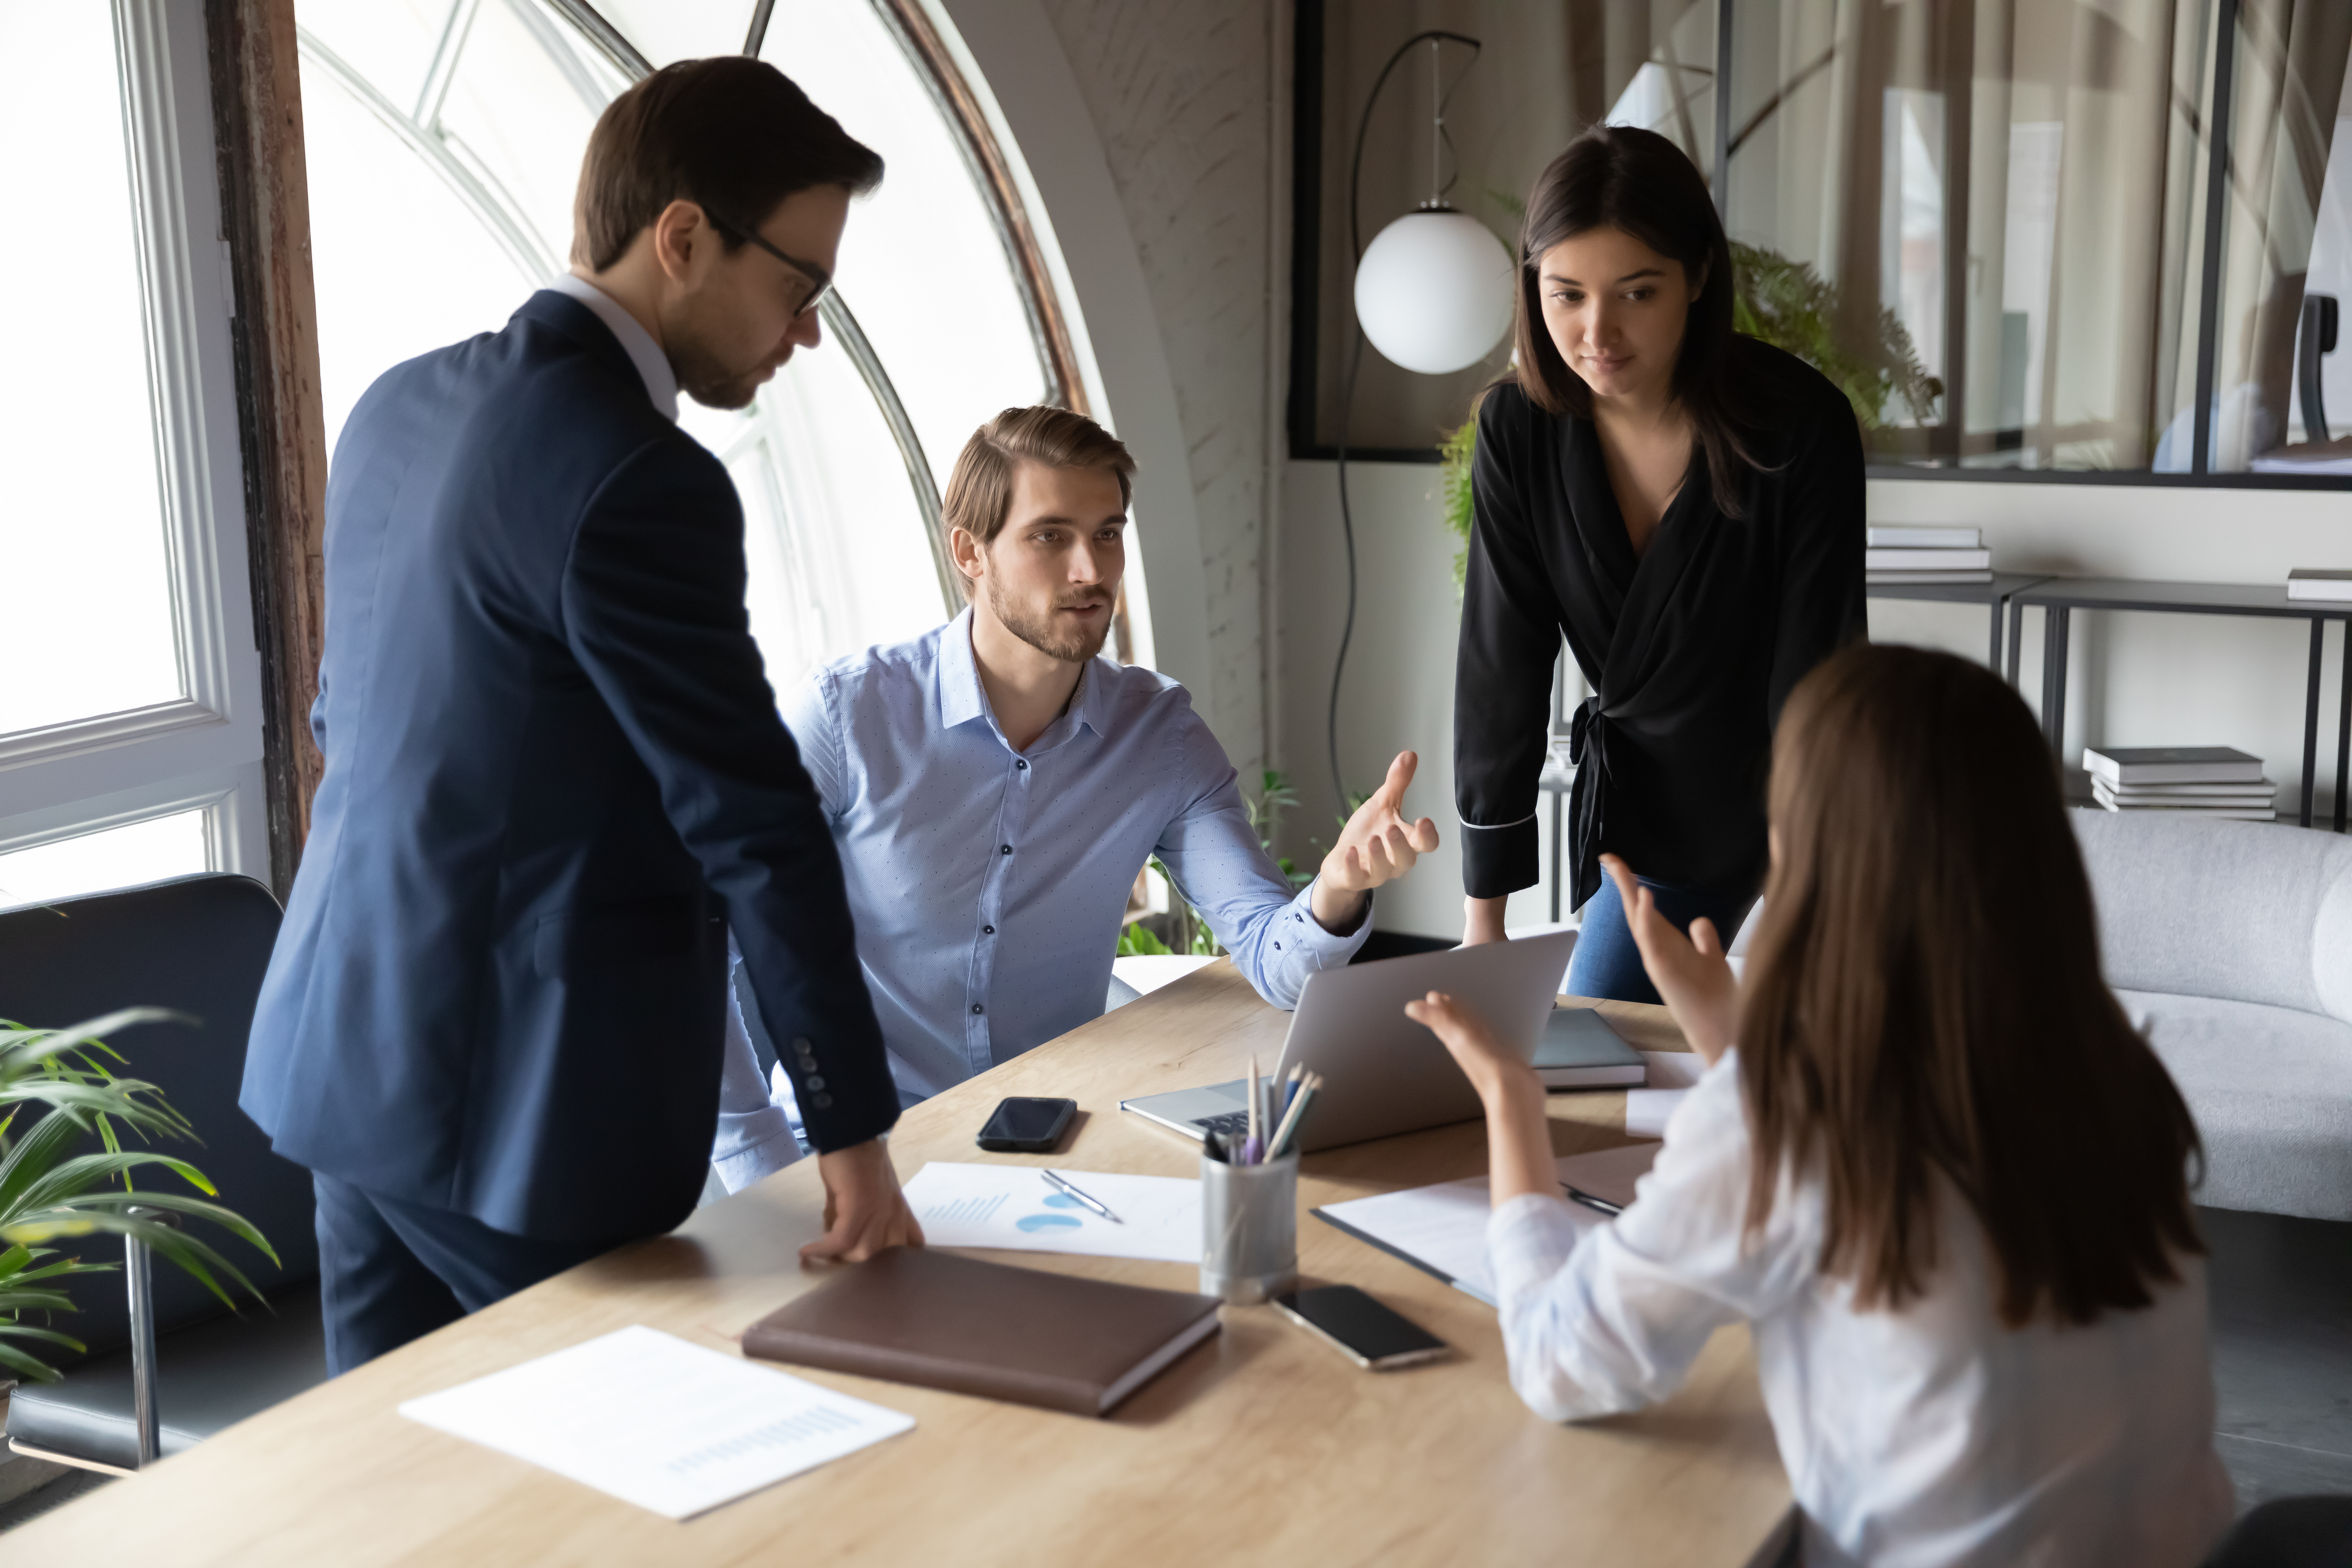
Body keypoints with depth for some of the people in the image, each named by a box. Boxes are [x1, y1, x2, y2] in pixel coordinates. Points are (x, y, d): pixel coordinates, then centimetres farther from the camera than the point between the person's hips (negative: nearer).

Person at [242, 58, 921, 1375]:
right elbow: (751, 821, -20)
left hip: (342, 1059, 9)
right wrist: (855, 1131, -14)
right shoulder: (637, 481, -21)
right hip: (520, 1107, -9)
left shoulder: (402, 406, 7)